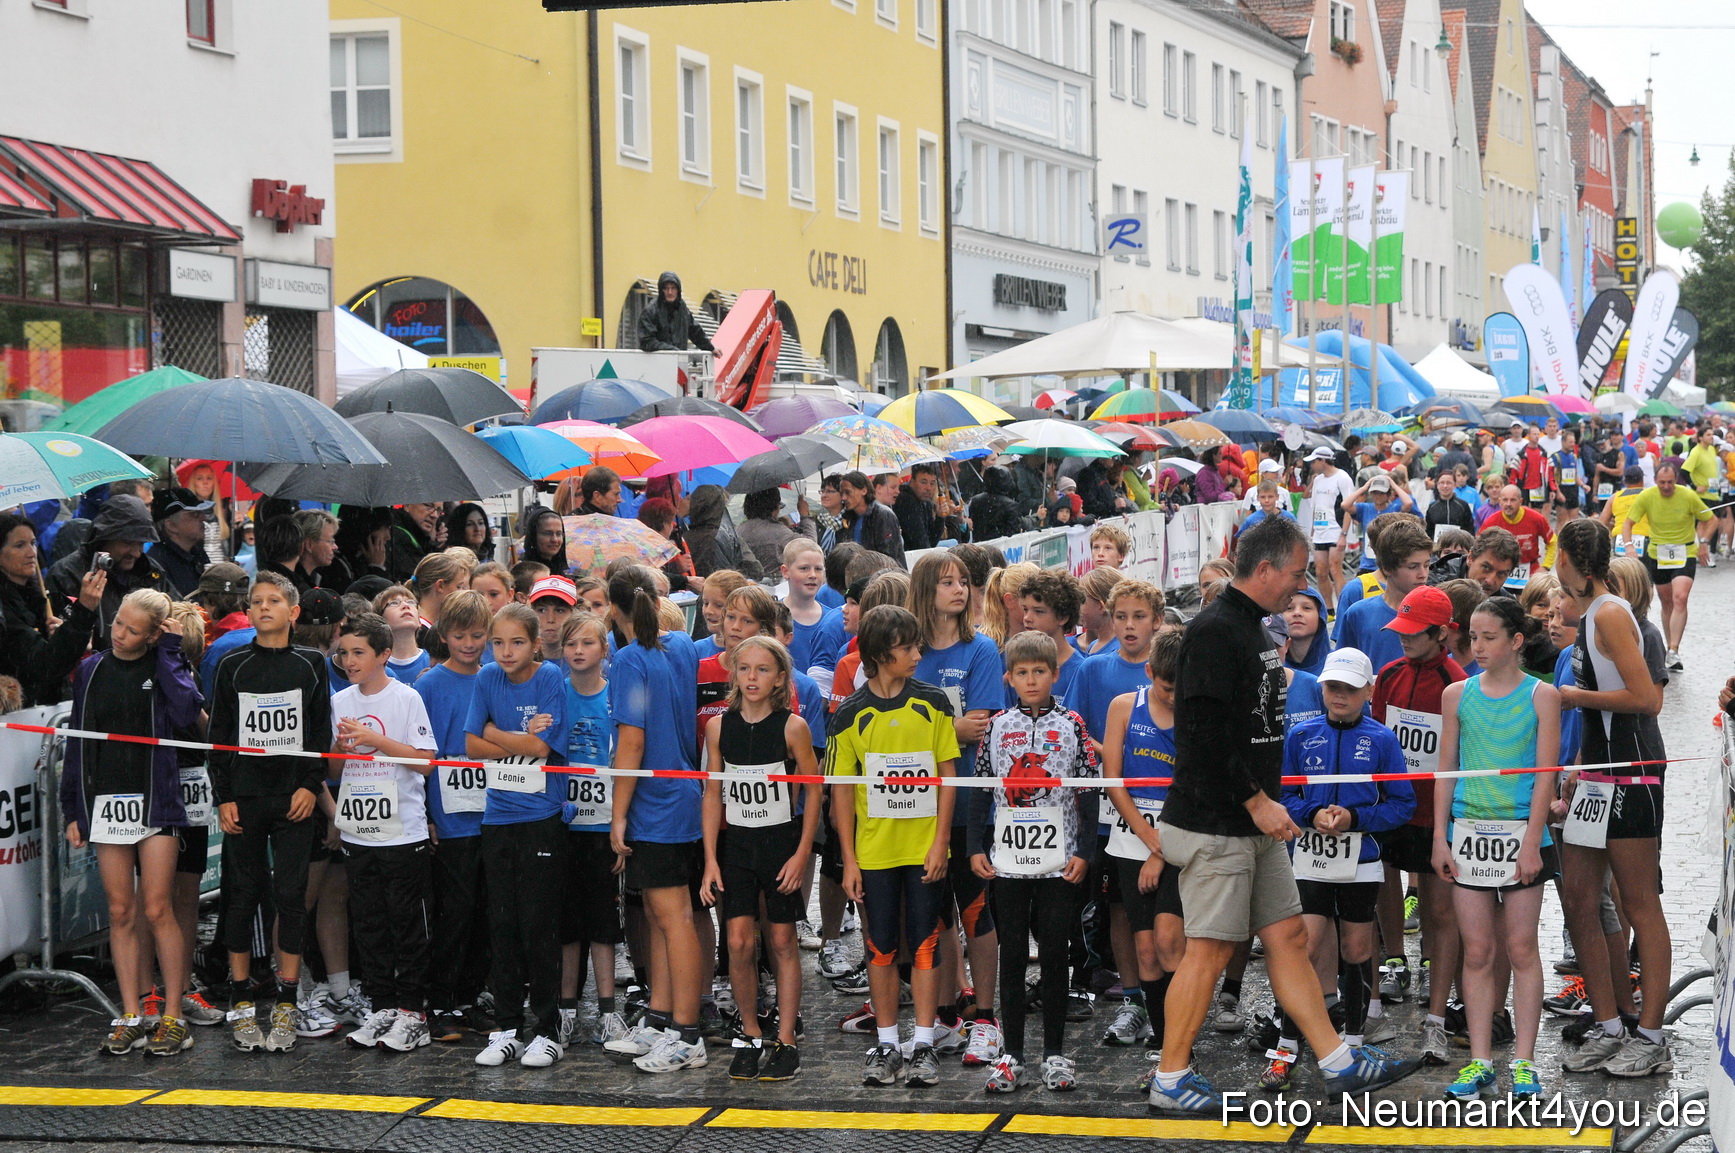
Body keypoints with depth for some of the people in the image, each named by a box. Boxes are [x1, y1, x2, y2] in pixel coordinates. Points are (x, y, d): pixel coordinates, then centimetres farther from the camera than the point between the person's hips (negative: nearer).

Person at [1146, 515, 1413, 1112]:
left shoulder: (1255, 630, 15)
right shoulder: (1215, 631, -16)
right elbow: (1207, 733, -23)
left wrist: (1267, 802, 17)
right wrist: (1257, 801, -19)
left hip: (1254, 822, 10)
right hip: (1214, 823, -10)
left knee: (1289, 936, 10)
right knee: (1210, 948, -4)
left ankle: (1337, 1062, 14)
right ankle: (1170, 1079, 5)